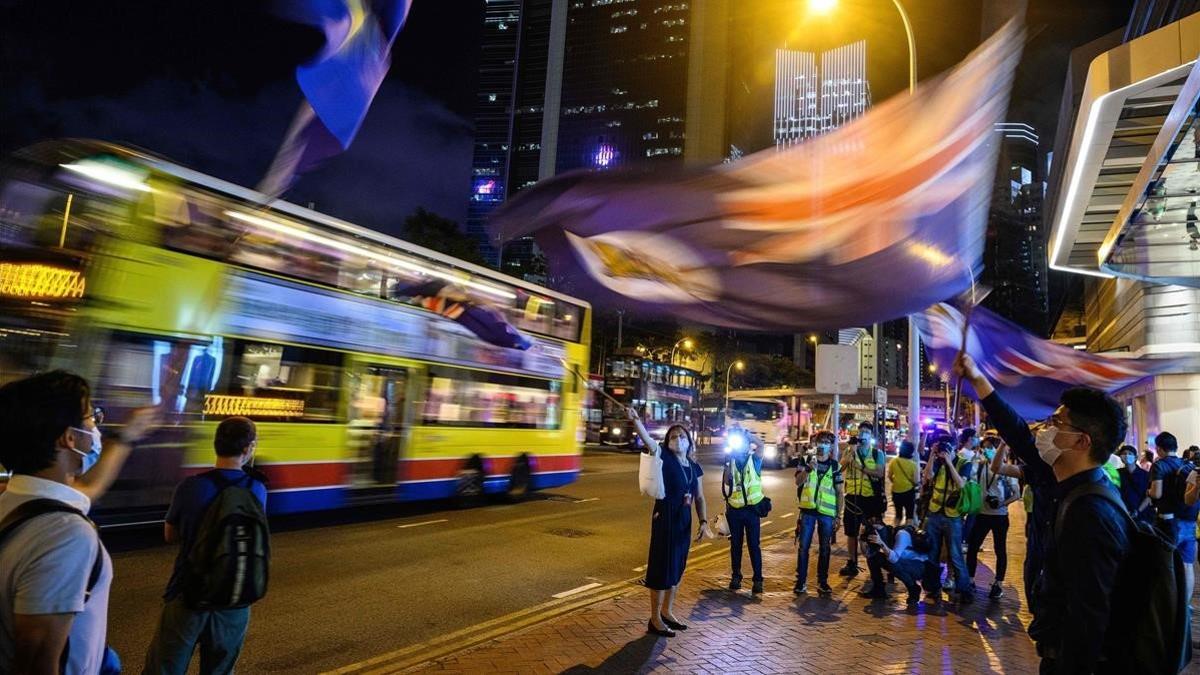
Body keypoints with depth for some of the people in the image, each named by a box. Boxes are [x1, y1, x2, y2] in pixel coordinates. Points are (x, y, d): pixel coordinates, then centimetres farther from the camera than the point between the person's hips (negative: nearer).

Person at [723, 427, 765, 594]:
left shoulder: (754, 460, -1)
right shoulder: (731, 461, 5)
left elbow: (760, 445, -21)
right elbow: (726, 482, -9)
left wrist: (744, 434, -16)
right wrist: (729, 462, -15)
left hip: (751, 509, -2)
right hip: (734, 510, 3)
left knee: (753, 545, -1)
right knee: (736, 544, 10)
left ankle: (758, 580, 5)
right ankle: (736, 576, 21)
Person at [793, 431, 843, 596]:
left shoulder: (835, 466, 5)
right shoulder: (806, 461, 4)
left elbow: (840, 493, 7)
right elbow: (798, 482, -9)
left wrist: (838, 516, 2)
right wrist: (807, 469, -27)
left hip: (827, 513, 1)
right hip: (808, 511, 0)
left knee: (825, 549, 7)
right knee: (803, 547, 0)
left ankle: (822, 582, 18)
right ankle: (801, 581, 7)